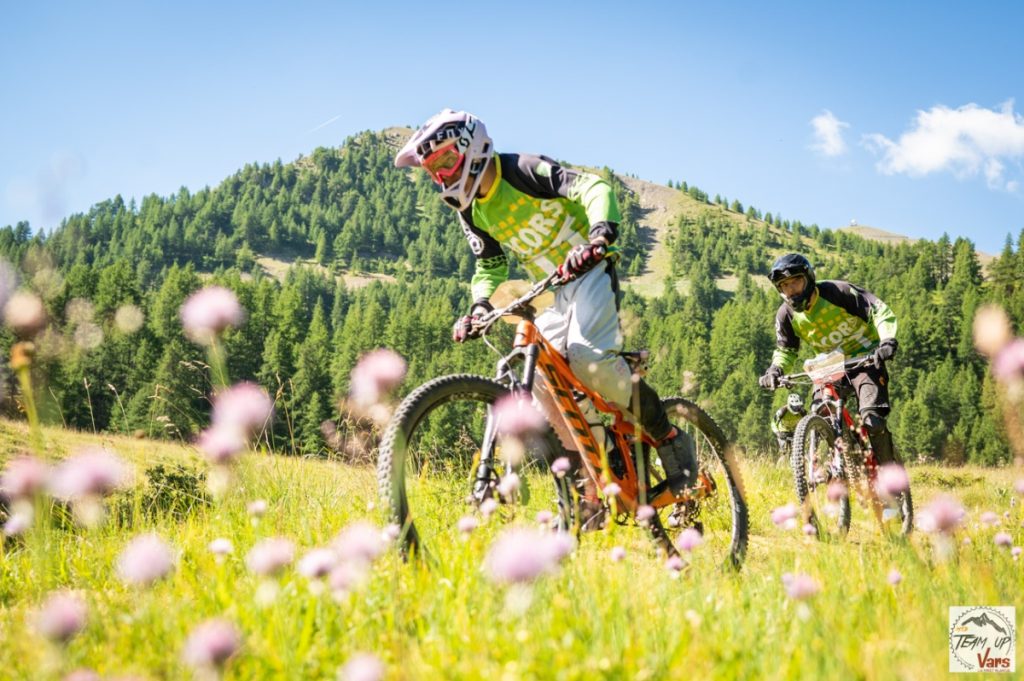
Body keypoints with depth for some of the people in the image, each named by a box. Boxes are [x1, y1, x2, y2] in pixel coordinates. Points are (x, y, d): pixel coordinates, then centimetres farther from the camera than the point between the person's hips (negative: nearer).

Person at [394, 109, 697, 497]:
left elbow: (593, 187, -27)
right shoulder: (470, 211, 7)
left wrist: (600, 235, -46)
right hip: (557, 291, 8)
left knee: (586, 358, -29)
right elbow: (489, 264, 18)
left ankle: (670, 439, -11)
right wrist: (479, 305, -2)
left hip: (591, 269, -8)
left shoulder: (522, 171, -16)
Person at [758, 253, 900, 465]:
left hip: (864, 357, -5)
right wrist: (776, 370, -17)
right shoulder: (786, 315, -7)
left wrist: (888, 340, -36)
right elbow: (786, 350, 5)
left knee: (872, 420, -20)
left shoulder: (836, 292, -21)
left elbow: (879, 310, -20)